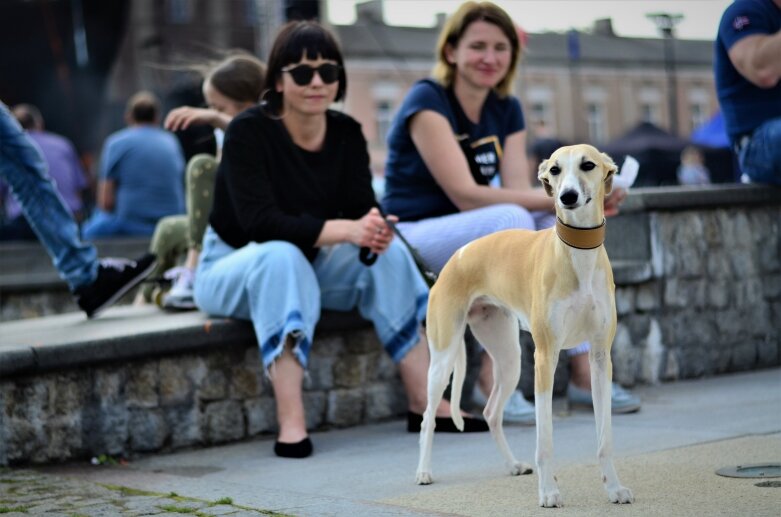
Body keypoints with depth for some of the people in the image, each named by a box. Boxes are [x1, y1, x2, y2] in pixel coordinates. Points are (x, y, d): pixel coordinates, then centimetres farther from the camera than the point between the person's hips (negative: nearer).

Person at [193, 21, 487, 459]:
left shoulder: (347, 134, -2)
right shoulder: (249, 132, -19)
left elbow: (363, 207, -9)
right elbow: (259, 221, -30)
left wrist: (375, 229, -35)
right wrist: (344, 230, -40)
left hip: (310, 267, 5)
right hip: (233, 268, -5)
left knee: (388, 252, -19)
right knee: (282, 256, -38)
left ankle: (425, 404, -18)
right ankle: (291, 426, -44)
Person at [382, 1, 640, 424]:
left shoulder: (506, 110, 7)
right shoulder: (427, 101, -15)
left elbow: (519, 190, -5)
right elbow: (465, 195, -23)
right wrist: (557, 197, -29)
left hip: (478, 241, 7)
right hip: (411, 239, -7)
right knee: (511, 220, -32)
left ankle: (583, 372, -15)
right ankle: (491, 378, -30)